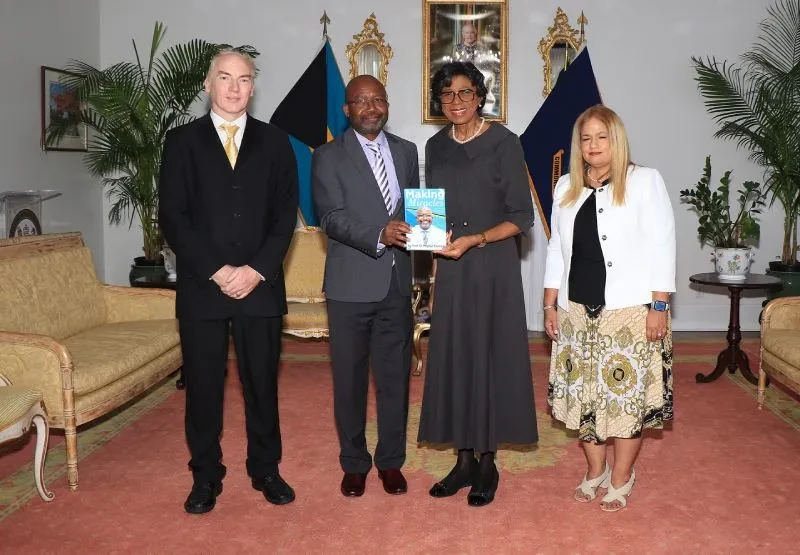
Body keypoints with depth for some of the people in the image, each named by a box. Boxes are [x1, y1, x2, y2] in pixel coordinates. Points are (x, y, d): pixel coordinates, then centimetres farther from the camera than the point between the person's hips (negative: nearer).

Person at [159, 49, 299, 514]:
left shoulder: (275, 141, 8)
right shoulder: (183, 140, 5)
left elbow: (286, 215, 3)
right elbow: (172, 216, -2)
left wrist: (256, 270, -9)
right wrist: (216, 270, -11)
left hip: (261, 284, 1)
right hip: (201, 285, 0)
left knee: (262, 381, 8)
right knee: (203, 384, 6)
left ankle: (266, 469, 24)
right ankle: (206, 476, 21)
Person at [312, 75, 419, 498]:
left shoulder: (406, 151, 11)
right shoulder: (328, 157, -3)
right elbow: (332, 218, -13)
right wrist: (379, 236, -28)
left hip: (397, 283, 4)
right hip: (351, 284, -3)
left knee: (395, 375, 10)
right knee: (350, 378, 7)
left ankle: (390, 461, 26)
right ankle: (354, 463, 24)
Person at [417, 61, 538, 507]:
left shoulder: (503, 142, -6)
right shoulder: (436, 147, 9)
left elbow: (521, 217, -8)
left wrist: (474, 240, -19)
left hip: (493, 266, -5)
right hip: (450, 268, 5)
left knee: (490, 358, 1)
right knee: (453, 358, 6)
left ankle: (487, 463, 14)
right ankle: (464, 459, 18)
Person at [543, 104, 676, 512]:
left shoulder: (645, 181, -2)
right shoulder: (566, 187, 12)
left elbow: (661, 246, -6)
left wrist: (659, 306, -11)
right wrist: (550, 304, 9)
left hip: (630, 310, -4)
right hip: (577, 310, 5)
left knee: (627, 393, 1)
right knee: (584, 392, 9)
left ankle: (621, 479, 17)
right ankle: (595, 470, 26)